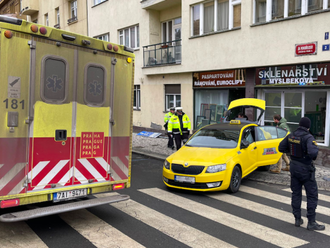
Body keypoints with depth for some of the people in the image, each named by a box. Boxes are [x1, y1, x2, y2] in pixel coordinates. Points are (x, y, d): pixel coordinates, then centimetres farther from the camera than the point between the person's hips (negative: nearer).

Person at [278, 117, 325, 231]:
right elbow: (312, 153, -33)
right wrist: (316, 148, -12)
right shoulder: (308, 137, -20)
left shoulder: (291, 136, 0)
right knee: (312, 195, 4)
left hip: (294, 167, 6)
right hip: (305, 169, -6)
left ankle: (297, 219, 22)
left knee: (296, 193, 15)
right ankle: (311, 223, 8)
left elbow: (281, 148, 9)